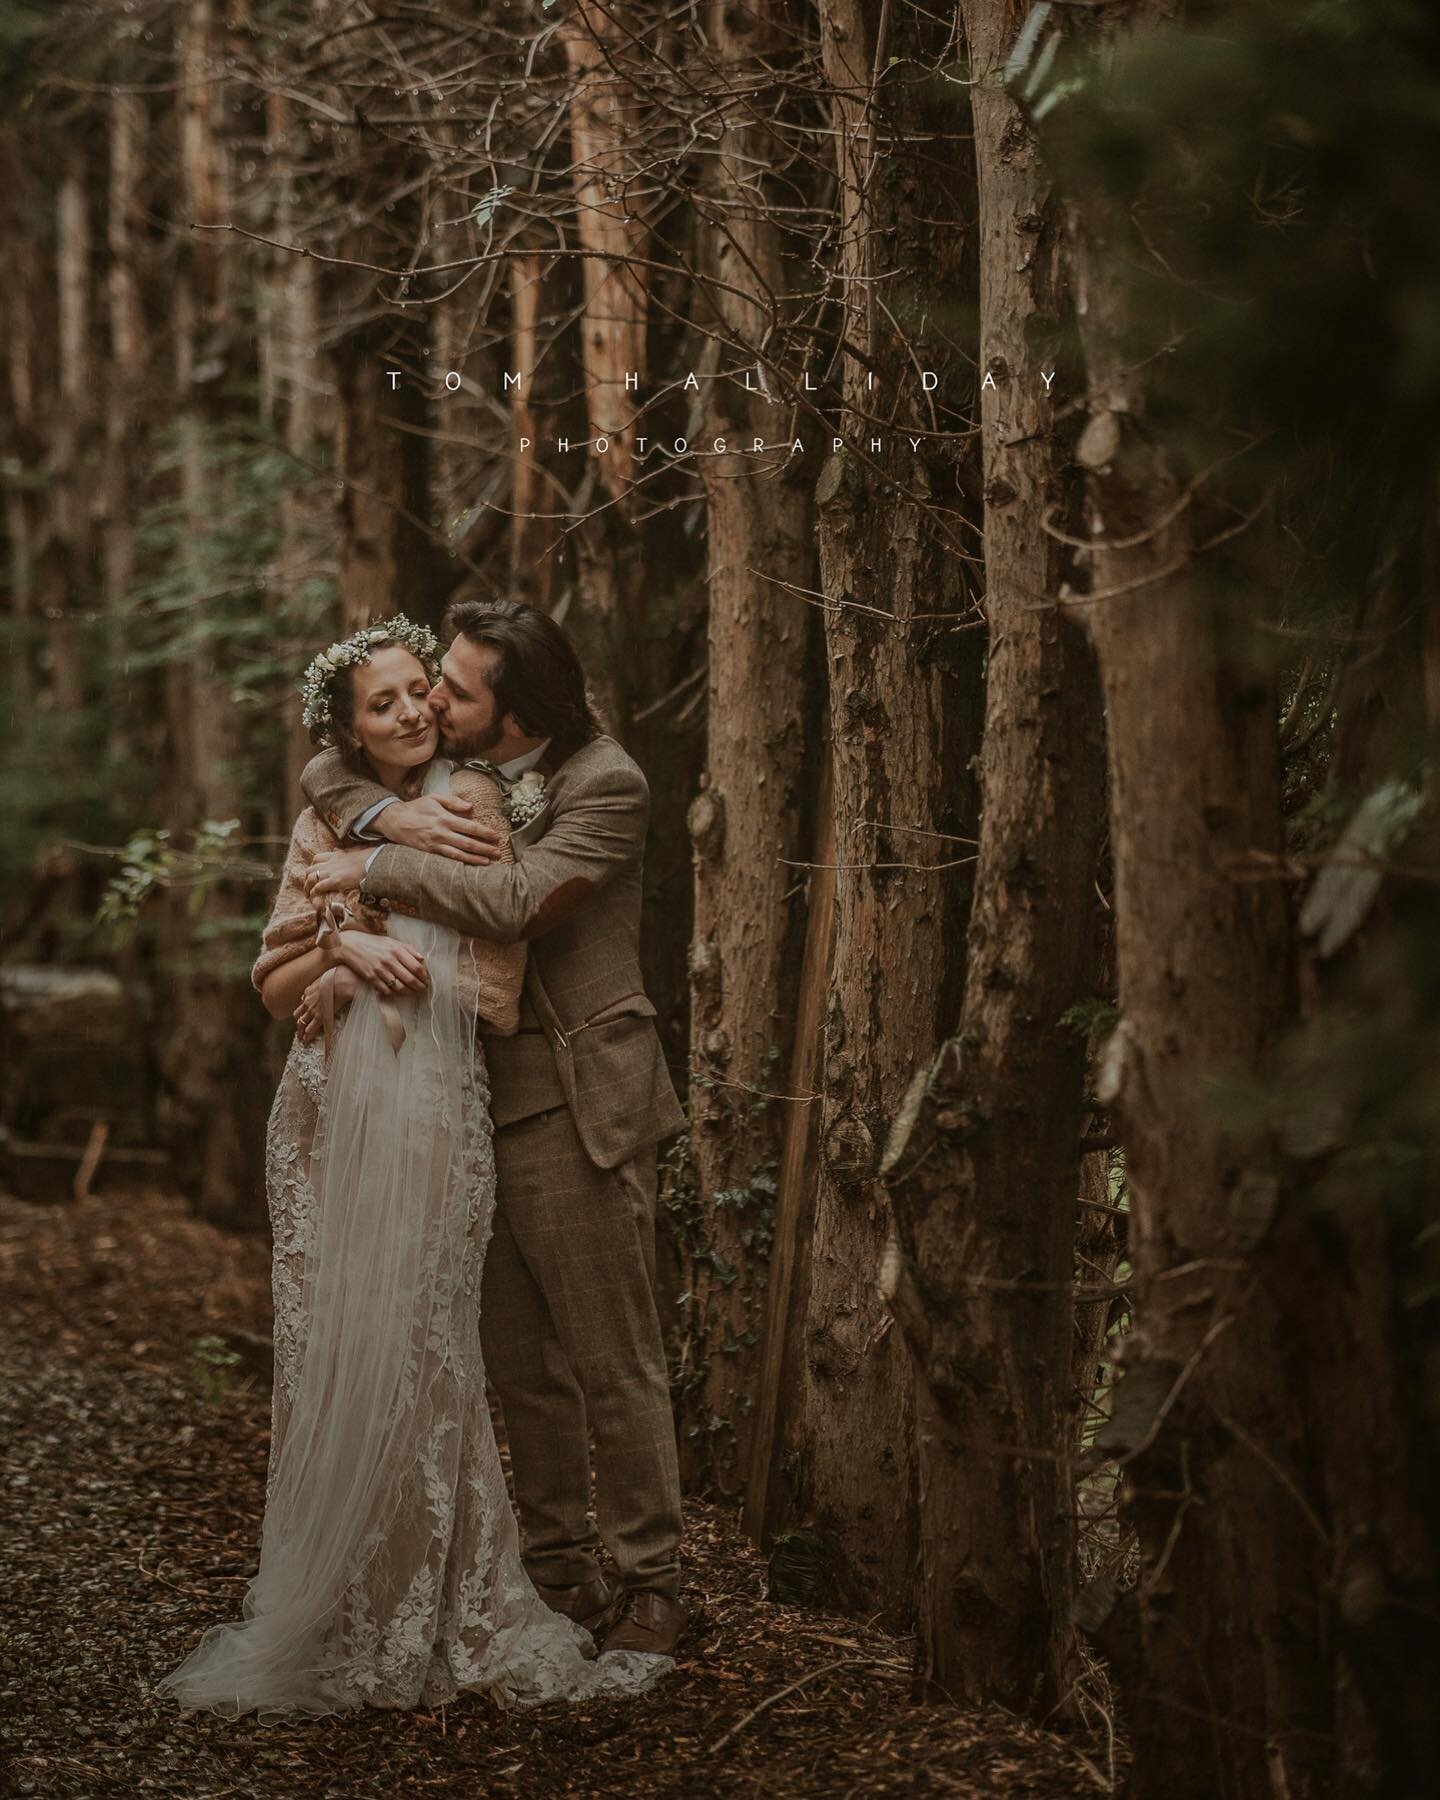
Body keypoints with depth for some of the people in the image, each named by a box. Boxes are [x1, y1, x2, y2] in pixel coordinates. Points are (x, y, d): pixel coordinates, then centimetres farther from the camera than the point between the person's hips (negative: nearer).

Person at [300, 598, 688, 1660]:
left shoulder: (606, 787, -12)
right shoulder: (457, 769, 8)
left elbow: (514, 901, -24)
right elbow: (330, 770, 11)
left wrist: (378, 870, -16)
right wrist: (396, 817, -10)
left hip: (575, 1105, -7)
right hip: (479, 1103, 7)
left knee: (614, 1362, -1)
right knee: (524, 1365, 12)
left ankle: (650, 1582, 8)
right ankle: (559, 1568, 22)